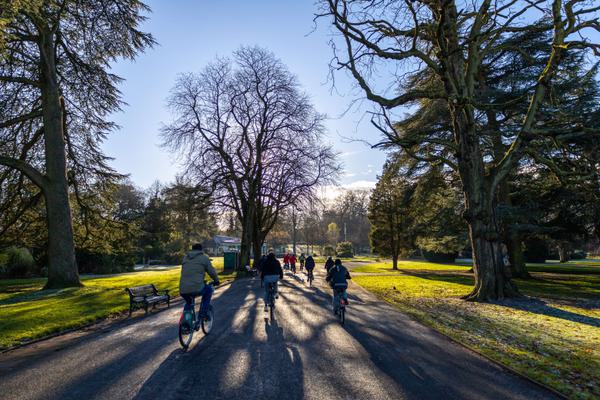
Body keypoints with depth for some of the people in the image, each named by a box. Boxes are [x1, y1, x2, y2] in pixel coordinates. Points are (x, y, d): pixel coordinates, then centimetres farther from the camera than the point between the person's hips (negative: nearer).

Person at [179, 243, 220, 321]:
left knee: (188, 303, 36)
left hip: (183, 290, 5)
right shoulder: (204, 257, 6)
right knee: (209, 289, 27)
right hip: (197, 289, -5)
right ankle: (203, 313, 20)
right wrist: (216, 280, 28)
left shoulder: (185, 258, 21)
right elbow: (211, 271, 10)